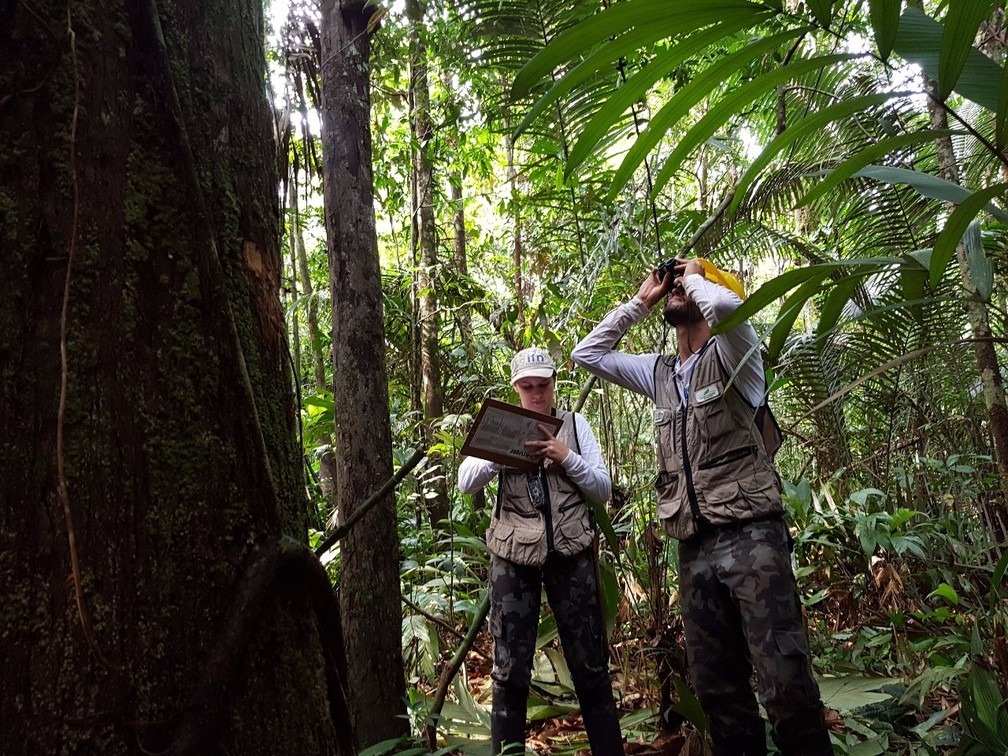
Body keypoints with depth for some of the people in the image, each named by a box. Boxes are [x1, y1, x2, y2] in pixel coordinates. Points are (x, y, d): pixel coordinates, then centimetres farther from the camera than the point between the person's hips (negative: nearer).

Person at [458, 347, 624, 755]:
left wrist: (566, 456, -12)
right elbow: (466, 482, -4)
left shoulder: (575, 424, 7)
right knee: (510, 667, 4)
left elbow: (603, 489, 3)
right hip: (514, 554, 0)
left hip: (570, 552, 0)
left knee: (590, 663, 7)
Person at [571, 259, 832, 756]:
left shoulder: (730, 355, 0)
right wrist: (639, 302, 18)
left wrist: (695, 276, -2)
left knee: (785, 681, -10)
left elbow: (726, 305, -24)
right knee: (717, 687, 10)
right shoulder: (660, 373, 17)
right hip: (695, 549, 6)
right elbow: (588, 354, 22)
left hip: (750, 537, -6)